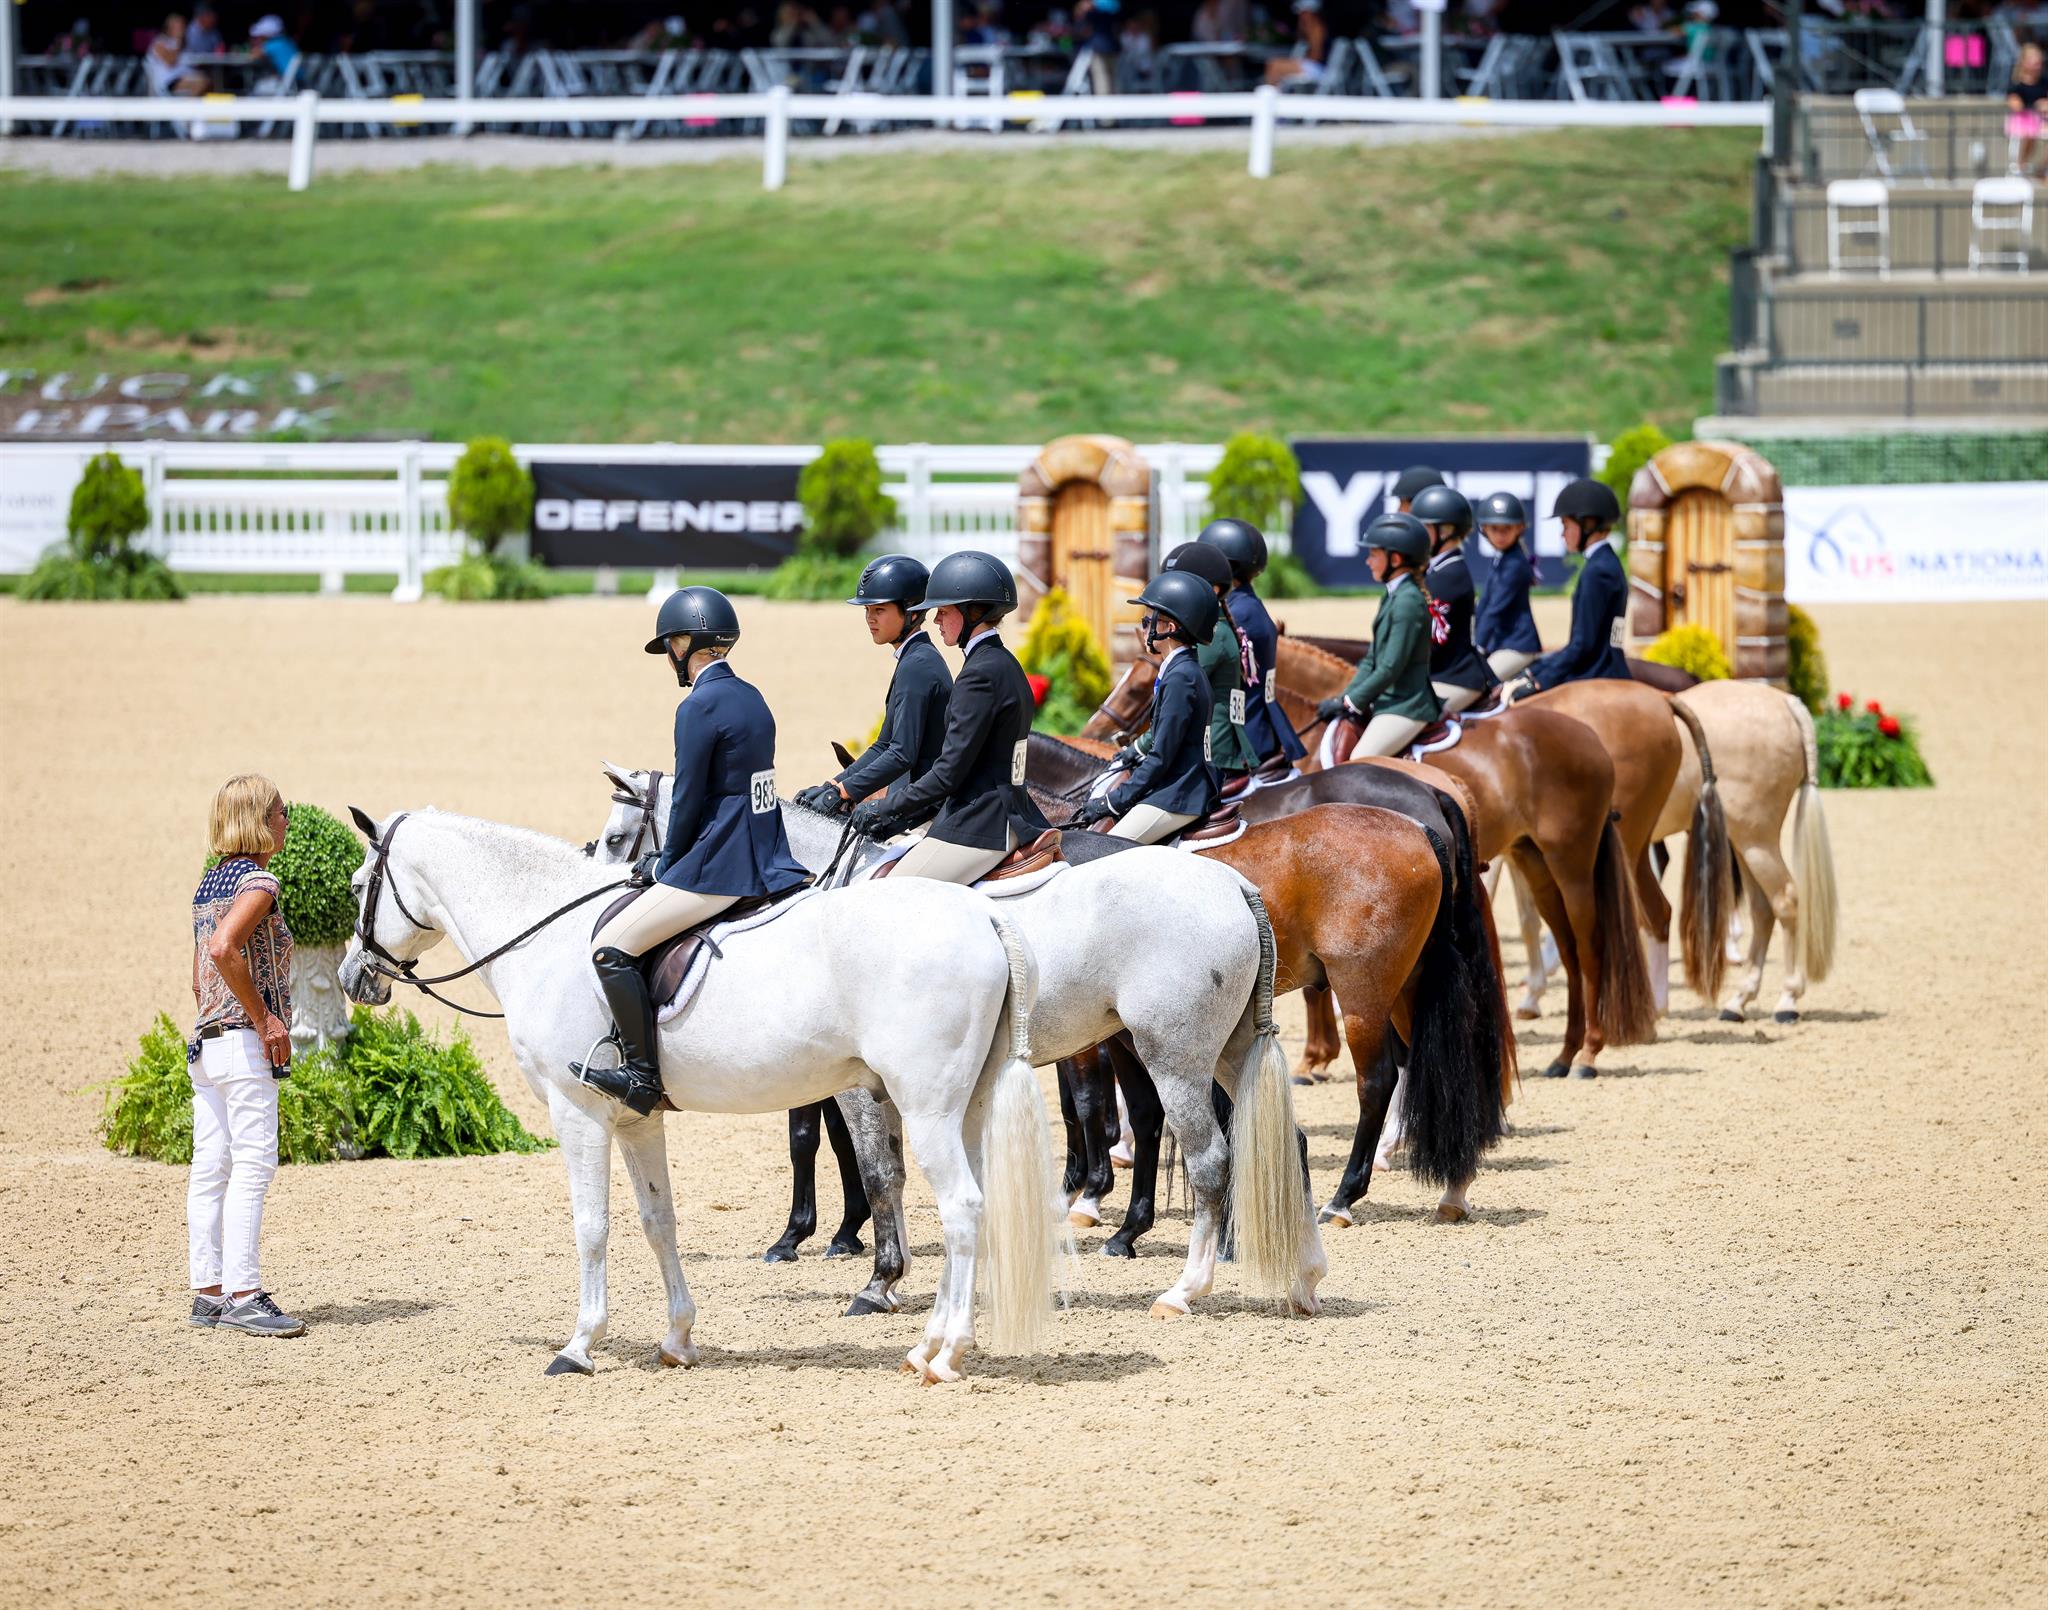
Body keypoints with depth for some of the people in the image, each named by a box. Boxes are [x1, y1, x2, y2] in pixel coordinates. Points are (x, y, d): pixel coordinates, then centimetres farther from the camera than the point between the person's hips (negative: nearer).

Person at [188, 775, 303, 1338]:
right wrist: (264, 1018, -19)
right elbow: (223, 948, -26)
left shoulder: (211, 882, 16)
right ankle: (242, 1295, -14)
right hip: (244, 1040, -9)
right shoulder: (258, 881, -11)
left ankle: (208, 1291, 9)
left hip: (206, 1039, 9)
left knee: (211, 1166, 8)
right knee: (253, 1162, -10)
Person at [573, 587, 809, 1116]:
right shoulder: (751, 698, 12)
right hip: (766, 863, 10)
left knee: (611, 947, -9)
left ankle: (643, 1074, -12)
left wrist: (666, 865, 2)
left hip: (719, 869, -10)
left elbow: (688, 800, -14)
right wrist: (670, 859, 20)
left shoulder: (699, 708, -16)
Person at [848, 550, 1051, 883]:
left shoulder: (980, 675, -16)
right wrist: (904, 817, 16)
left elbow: (949, 773, -18)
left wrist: (885, 811, -8)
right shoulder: (1007, 666, 16)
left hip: (977, 829, -10)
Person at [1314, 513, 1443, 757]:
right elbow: (1372, 660, 18)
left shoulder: (1408, 601, -16)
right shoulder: (1392, 598, 15)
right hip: (1387, 703, 10)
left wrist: (1350, 702, -14)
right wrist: (1346, 698, 5)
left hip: (1405, 707, -10)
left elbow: (1391, 668, -19)